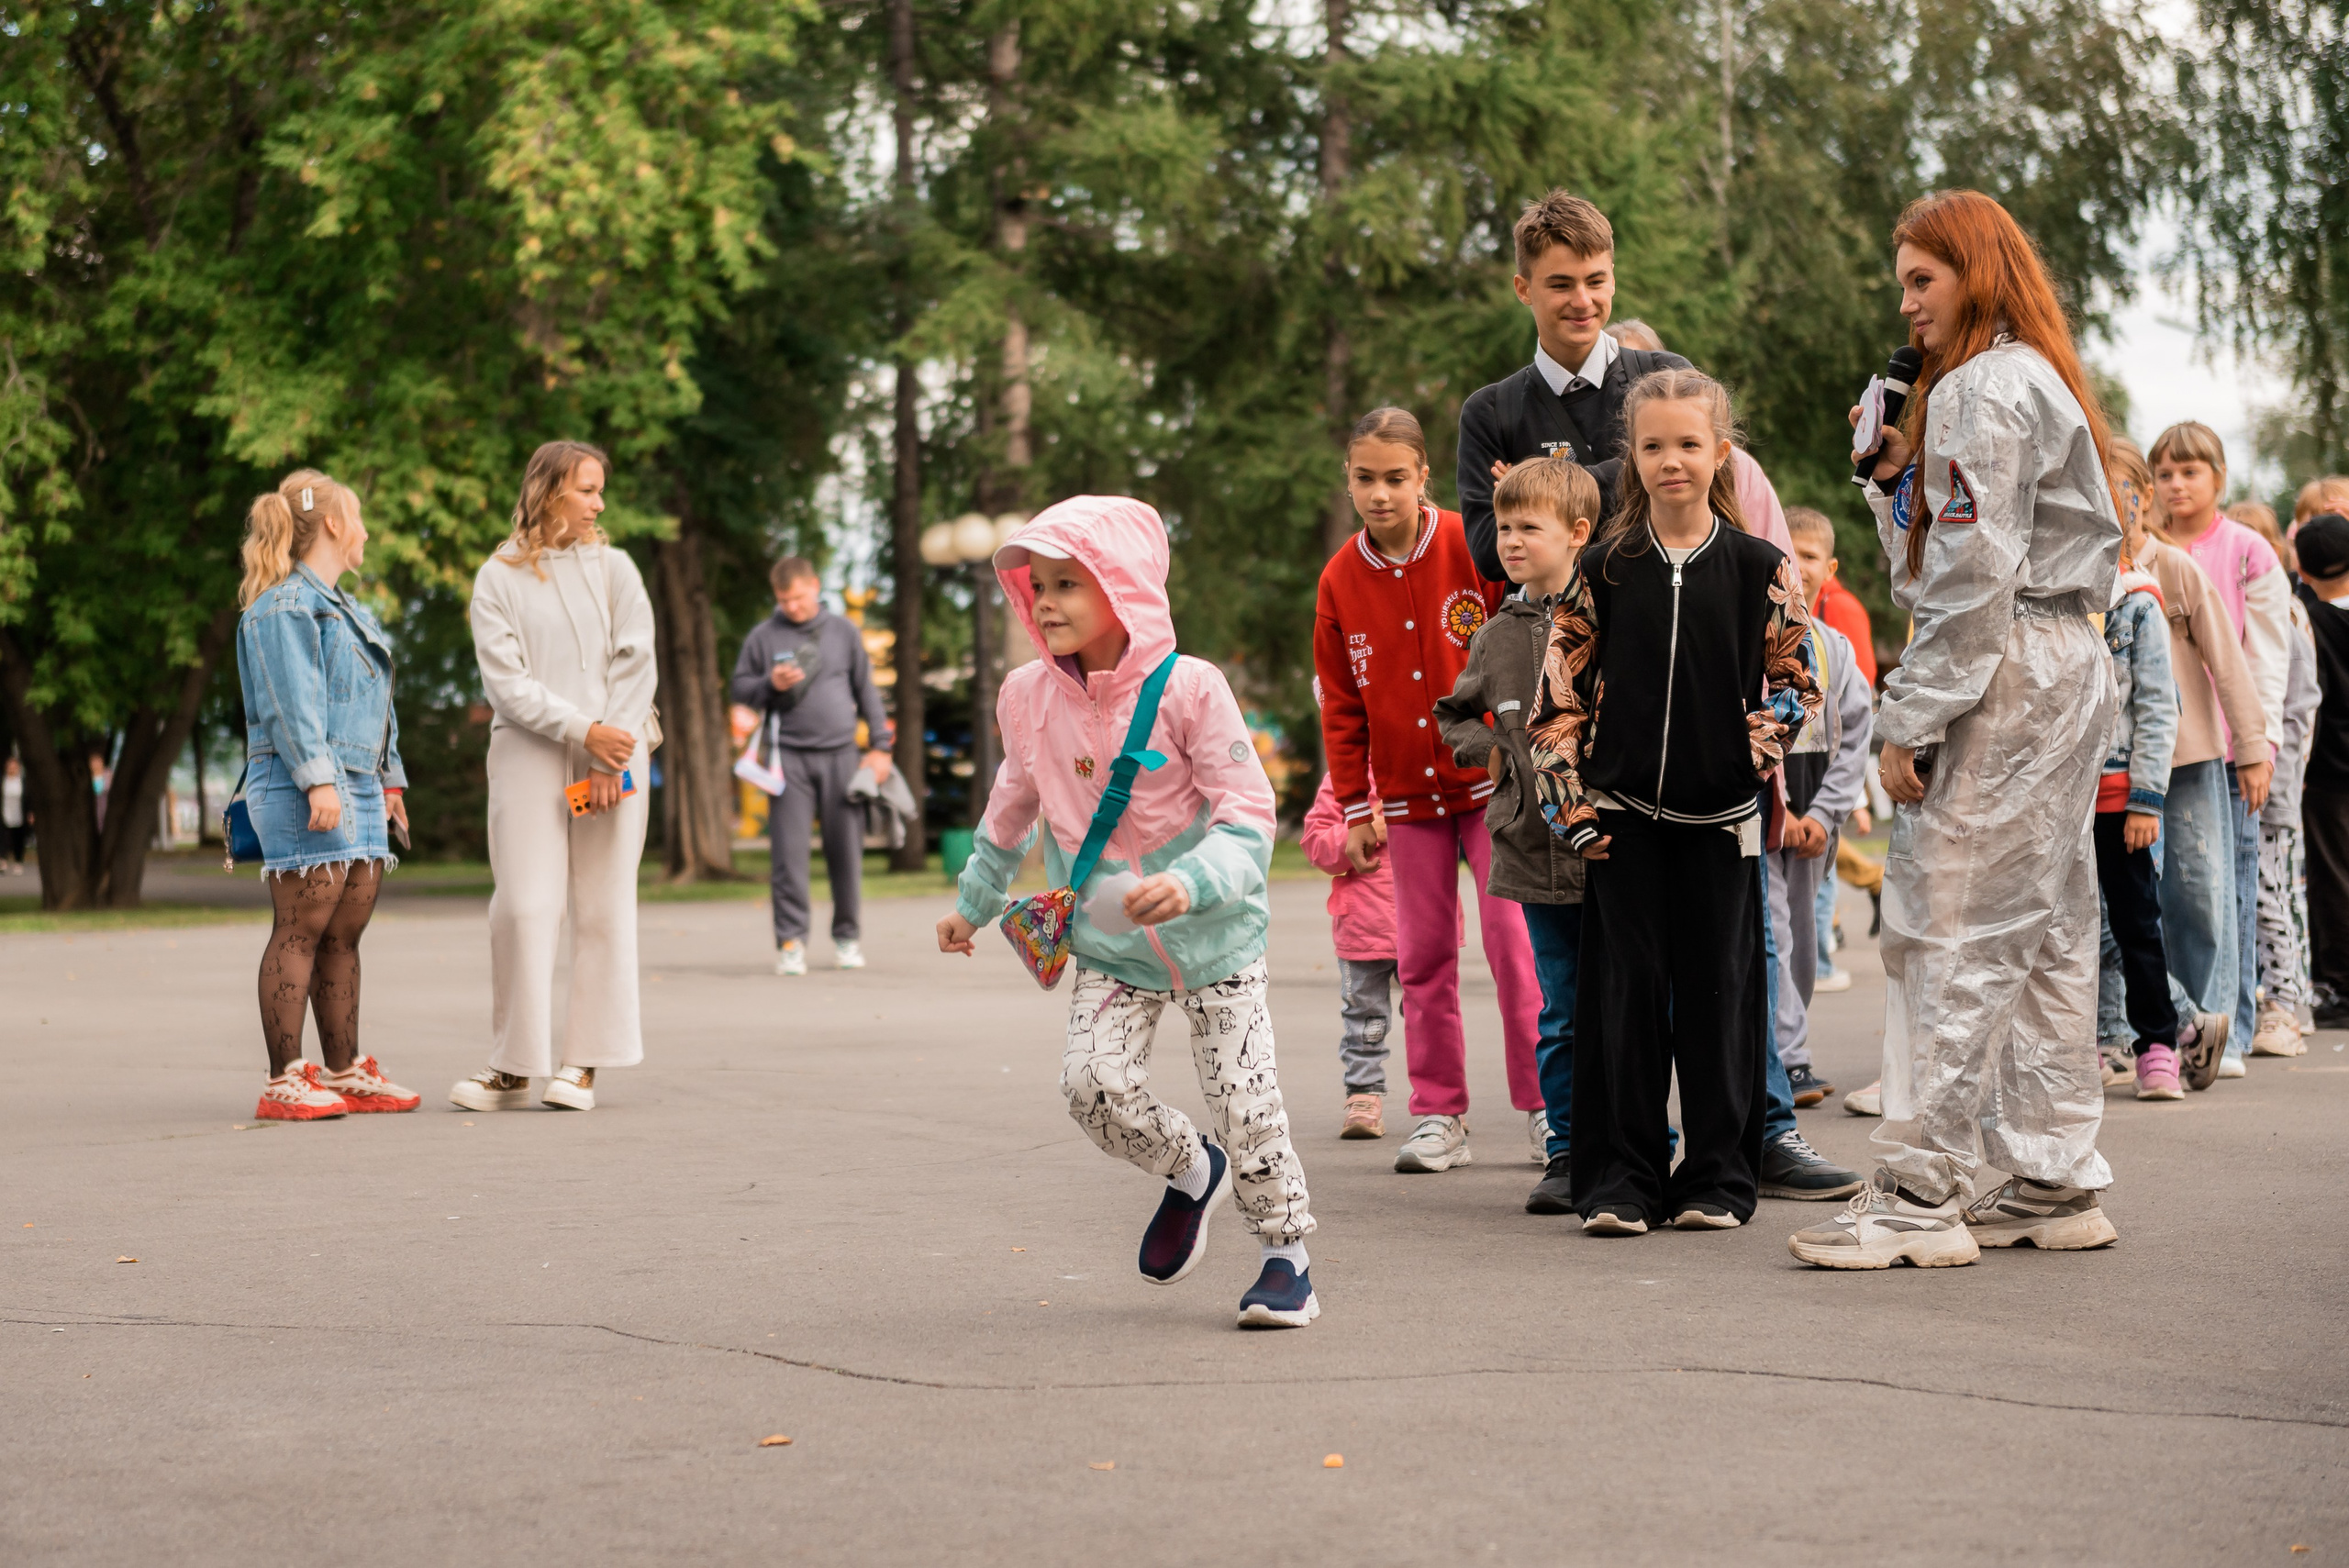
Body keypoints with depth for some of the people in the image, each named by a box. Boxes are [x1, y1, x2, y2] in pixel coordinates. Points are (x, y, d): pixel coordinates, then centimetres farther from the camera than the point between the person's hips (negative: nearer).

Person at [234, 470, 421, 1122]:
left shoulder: (347, 610, 24)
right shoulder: (284, 607, -7)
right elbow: (292, 701, -16)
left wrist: (390, 778, 24)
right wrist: (318, 779, -23)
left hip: (359, 791, 9)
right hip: (305, 793, -9)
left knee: (344, 933, 9)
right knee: (301, 930, -10)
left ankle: (345, 1073, 13)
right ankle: (283, 1081, -10)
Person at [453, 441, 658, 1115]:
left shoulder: (613, 568, 9)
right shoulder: (498, 578, 5)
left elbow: (636, 663, 2)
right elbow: (506, 680, -3)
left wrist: (611, 754, -8)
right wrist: (582, 730, -13)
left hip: (612, 753, 1)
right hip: (528, 755, -1)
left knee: (602, 907, 1)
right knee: (523, 907, -6)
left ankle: (584, 1063, 8)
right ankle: (514, 1066, 2)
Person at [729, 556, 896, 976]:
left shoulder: (844, 631, 10)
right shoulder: (763, 637, 6)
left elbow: (866, 690, 14)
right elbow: (740, 688, 11)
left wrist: (880, 745, 9)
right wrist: (770, 684, -10)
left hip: (840, 754, 1)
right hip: (789, 757, -1)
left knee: (846, 849, 2)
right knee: (788, 851, -7)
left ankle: (848, 937, 14)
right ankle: (791, 940, -3)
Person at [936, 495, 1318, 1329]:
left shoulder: (1187, 688, -17)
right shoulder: (1028, 697, -3)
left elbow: (1248, 816, -18)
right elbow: (1013, 808, 17)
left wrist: (1191, 884, -35)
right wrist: (973, 903, 26)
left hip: (1214, 937, -3)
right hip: (1110, 947, 3)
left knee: (1243, 1098, -4)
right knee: (1093, 1082, -15)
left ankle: (1286, 1254, 18)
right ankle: (1192, 1174, 16)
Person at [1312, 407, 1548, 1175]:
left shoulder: (1474, 548, -9)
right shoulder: (1340, 579, 1)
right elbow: (1341, 706, 7)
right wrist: (1355, 809, 6)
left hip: (1492, 783, -3)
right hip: (1408, 795, 3)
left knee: (1513, 938, -7)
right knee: (1423, 954, 5)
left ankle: (1542, 1104, 2)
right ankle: (1439, 1115, 11)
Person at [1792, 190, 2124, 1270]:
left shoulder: (1982, 390, -12)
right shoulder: (2042, 381, 20)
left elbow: (1972, 576, -18)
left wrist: (1910, 720, -17)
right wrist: (1897, 481, 4)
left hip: (2004, 675, -10)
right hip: (2066, 665, 10)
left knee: (1949, 923, -9)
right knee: (2046, 932, 11)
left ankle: (1919, 1195, -8)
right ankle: (2057, 1183, 15)